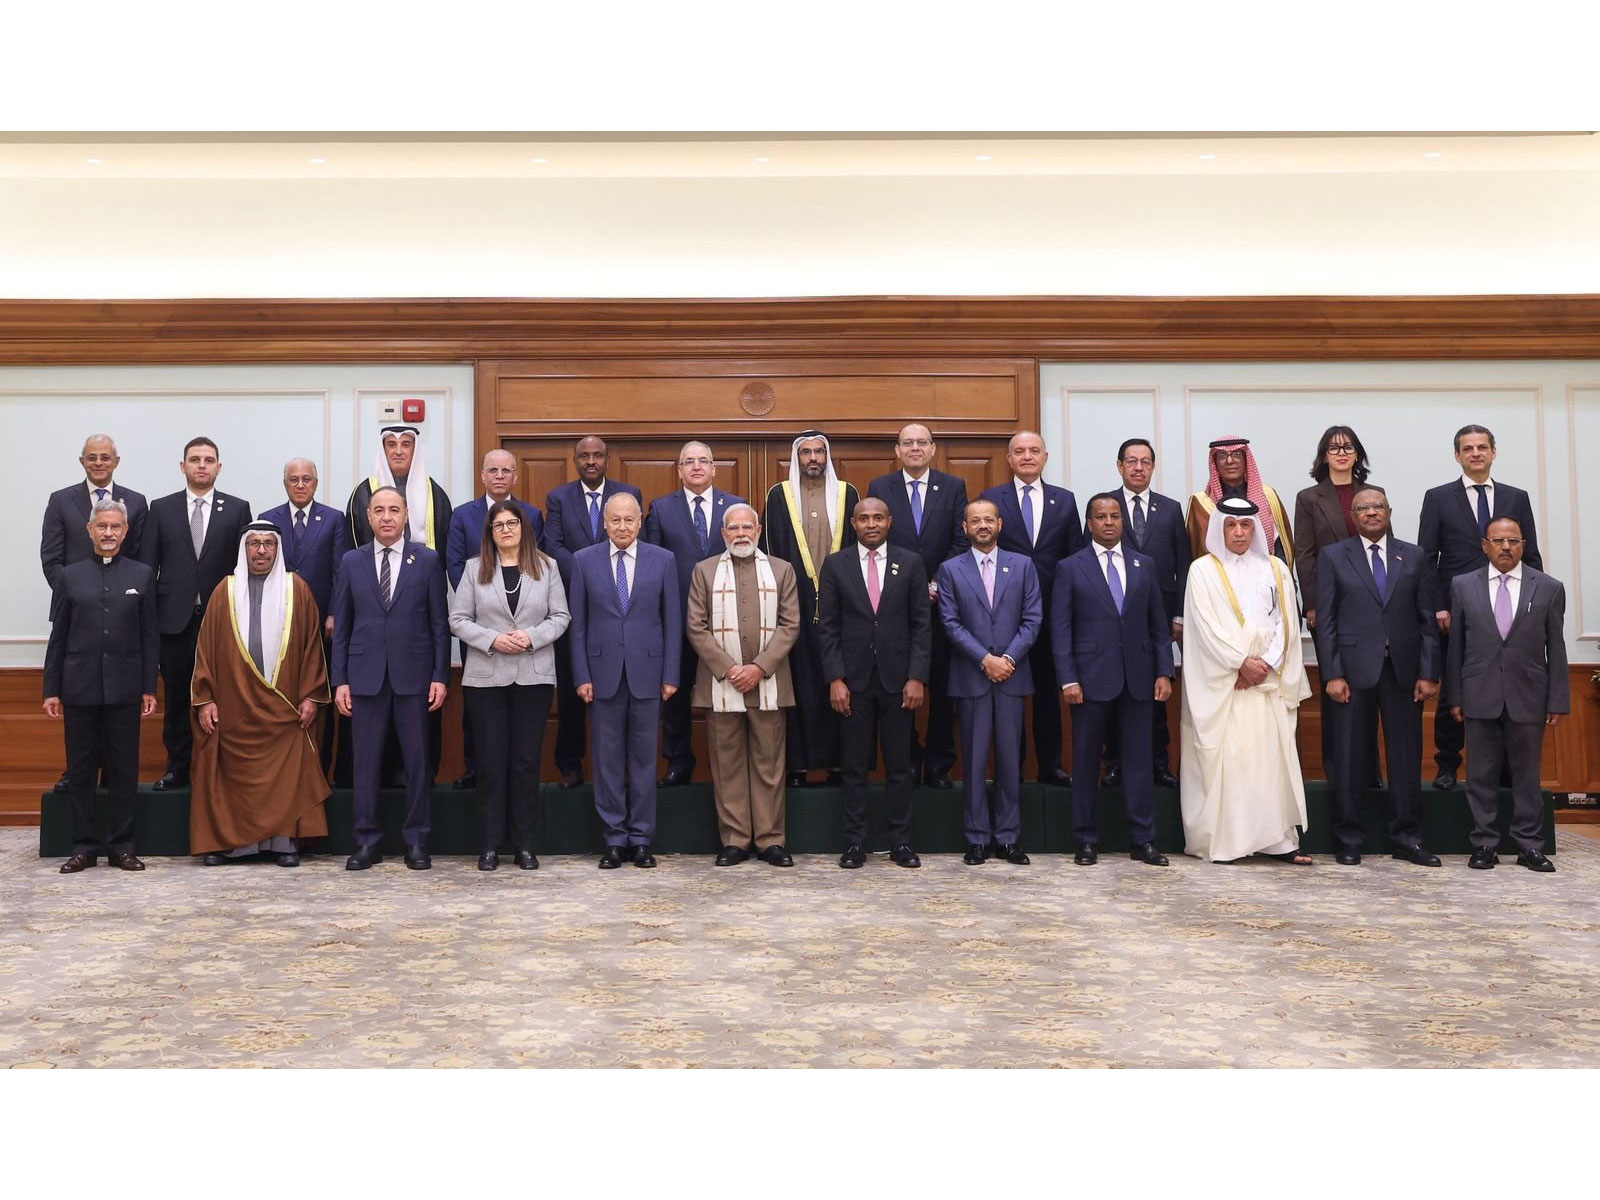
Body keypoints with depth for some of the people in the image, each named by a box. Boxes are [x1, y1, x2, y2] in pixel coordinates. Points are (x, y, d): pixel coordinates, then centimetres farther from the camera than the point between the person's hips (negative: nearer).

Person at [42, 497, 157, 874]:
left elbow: (150, 636, 5)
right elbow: (57, 638, 6)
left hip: (124, 688, 0)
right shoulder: (69, 576, 7)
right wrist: (51, 690, 2)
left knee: (124, 770, 3)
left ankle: (122, 846, 11)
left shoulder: (142, 575, 6)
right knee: (80, 771, 5)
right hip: (80, 687, 0)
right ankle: (84, 846, 13)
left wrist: (149, 688, 0)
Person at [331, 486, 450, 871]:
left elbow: (440, 622, 2)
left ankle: (417, 842, 12)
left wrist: (440, 676, -4)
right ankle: (367, 843, 13)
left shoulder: (427, 561, 4)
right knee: (365, 762, 4)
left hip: (413, 675, -1)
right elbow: (341, 626, 8)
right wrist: (340, 680, 1)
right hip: (366, 676, 1)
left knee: (417, 761, 3)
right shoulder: (351, 562, 8)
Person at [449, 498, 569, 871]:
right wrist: (492, 640, -13)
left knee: (527, 760, 3)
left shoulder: (546, 566, 6)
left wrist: (532, 637, -13)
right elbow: (458, 619, 2)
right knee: (491, 760, 3)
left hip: (534, 676, 0)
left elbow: (560, 616, 4)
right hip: (486, 676, 0)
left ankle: (525, 844, 12)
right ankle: (490, 845, 11)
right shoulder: (475, 568, 5)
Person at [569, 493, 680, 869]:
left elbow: (672, 621, 3)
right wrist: (581, 675, -2)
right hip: (604, 672, 0)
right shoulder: (584, 560, 3)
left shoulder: (662, 560, 3)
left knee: (644, 757, 5)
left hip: (647, 672, 0)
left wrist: (670, 675, -1)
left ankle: (641, 838, 14)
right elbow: (578, 623, 3)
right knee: (608, 758, 4)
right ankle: (615, 838, 13)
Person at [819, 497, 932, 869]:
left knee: (899, 766, 6)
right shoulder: (836, 565, 4)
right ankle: (855, 844, 12)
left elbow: (922, 624, 2)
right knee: (855, 767, 5)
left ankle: (901, 842, 14)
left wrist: (917, 677, -6)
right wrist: (835, 679, -6)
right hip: (853, 680, 0)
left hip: (897, 680, 0)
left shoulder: (911, 563, 4)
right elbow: (828, 626, 2)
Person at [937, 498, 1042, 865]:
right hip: (970, 677, -1)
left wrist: (1008, 658, -9)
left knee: (1010, 759, 5)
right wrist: (985, 659, -11)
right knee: (974, 760, 2)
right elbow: (951, 623, -2)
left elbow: (1033, 618, 3)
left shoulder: (1023, 566, 8)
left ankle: (1008, 838, 12)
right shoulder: (950, 570, 5)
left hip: (1012, 676, 1)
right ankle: (977, 838, 9)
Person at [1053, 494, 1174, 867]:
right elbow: (1060, 628, -2)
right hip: (1091, 678, -2)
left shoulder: (1144, 565, 11)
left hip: (1137, 677, 2)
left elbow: (1159, 624, 11)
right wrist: (1068, 679, -9)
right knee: (1086, 761, 4)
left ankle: (1143, 840, 11)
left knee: (1140, 759, 4)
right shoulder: (1070, 568, 2)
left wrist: (1163, 672, 2)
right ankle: (1086, 841, 13)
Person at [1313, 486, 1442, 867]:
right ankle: (1348, 839, 13)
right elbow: (1325, 621, 0)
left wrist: (1429, 673, -1)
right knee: (1348, 757, 3)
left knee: (1406, 756, 6)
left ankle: (1407, 838, 16)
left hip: (1403, 671, 2)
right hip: (1354, 670, -2)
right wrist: (1332, 675, -8)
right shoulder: (1334, 557, 4)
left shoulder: (1413, 556, 9)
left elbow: (1427, 619, 7)